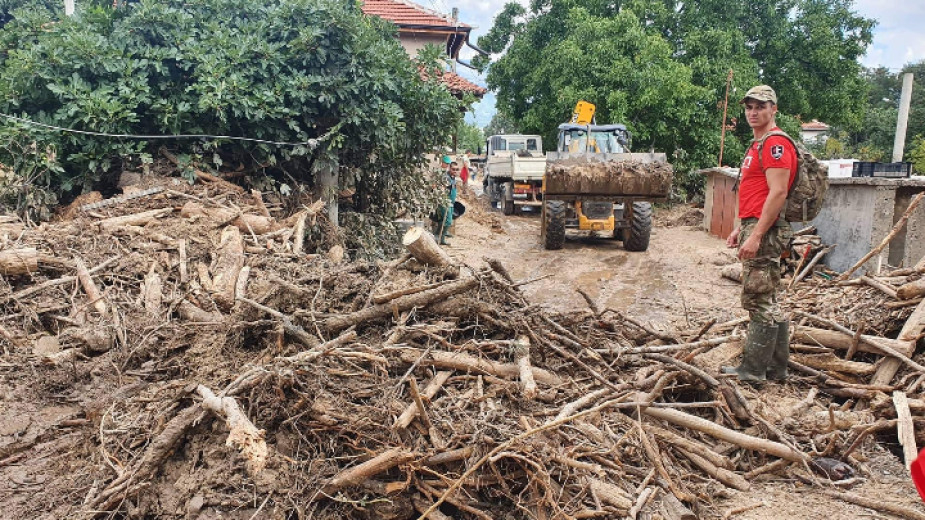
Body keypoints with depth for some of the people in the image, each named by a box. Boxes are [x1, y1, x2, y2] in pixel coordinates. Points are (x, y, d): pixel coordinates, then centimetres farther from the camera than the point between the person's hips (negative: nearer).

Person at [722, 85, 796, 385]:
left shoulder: (775, 144, -12)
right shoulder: (758, 145, 20)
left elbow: (777, 194, -20)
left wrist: (755, 236, -23)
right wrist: (741, 228, 21)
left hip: (765, 232, -11)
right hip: (753, 228, 11)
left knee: (758, 301, -6)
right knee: (768, 302, 14)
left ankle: (752, 371, 1)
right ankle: (777, 368, 22)